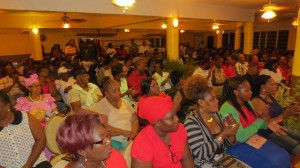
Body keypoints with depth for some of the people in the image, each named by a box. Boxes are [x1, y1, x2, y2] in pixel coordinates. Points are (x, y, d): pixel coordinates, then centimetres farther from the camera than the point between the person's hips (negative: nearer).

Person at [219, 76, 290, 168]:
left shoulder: (248, 103, 3)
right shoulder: (227, 109, -26)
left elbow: (253, 123, 15)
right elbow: (241, 136, -27)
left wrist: (267, 124, -5)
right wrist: (261, 120, -21)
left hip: (252, 139, 8)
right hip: (237, 145, -8)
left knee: (283, 156, 0)